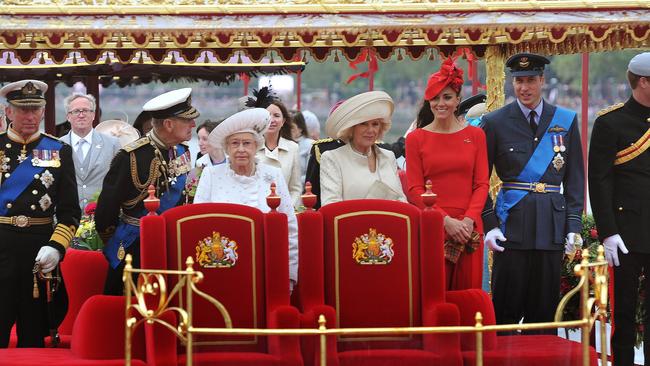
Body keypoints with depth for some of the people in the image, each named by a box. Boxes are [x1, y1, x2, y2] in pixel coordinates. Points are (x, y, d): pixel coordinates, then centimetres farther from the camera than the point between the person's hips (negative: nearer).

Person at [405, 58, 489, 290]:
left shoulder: (475, 135, 10)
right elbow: (415, 189, 0)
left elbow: (482, 184, 6)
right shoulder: (416, 139, 5)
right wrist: (446, 220, -11)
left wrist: (468, 220, -9)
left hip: (468, 227, 2)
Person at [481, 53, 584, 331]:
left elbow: (575, 178, 10)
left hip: (552, 223, 2)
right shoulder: (495, 123, 3)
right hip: (512, 223, -2)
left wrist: (574, 225, 2)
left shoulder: (566, 121, 9)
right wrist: (489, 224, -5)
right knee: (506, 307, -2)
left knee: (545, 308, 5)